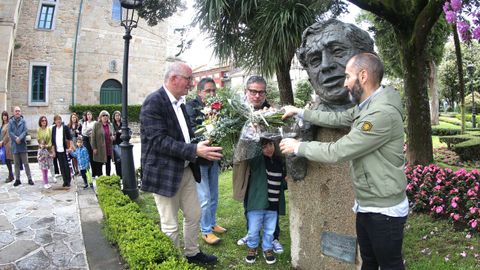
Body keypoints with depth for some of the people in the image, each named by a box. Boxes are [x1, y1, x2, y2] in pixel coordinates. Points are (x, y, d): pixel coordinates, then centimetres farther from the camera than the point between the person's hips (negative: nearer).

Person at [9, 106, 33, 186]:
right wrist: (16, 138, -17)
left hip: (22, 145, -1)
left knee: (26, 163, 2)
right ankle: (17, 179, 17)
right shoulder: (11, 122, 4)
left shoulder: (23, 121, 2)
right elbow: (10, 132, -4)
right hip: (14, 145, 1)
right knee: (16, 164, 9)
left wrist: (19, 138, -20)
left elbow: (25, 131, -7)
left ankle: (30, 179, 7)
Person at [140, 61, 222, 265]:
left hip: (186, 170, 8)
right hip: (164, 173, -8)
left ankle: (192, 253, 38)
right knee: (170, 226, 6)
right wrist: (195, 151, -29)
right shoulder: (154, 102, -16)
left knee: (193, 216, 18)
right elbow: (159, 141, -24)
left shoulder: (180, 103, 10)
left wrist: (202, 143, 0)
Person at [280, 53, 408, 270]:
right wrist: (299, 112, 13)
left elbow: (337, 152, -26)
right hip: (365, 205, 9)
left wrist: (298, 146, -15)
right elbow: (336, 118, 15)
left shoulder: (383, 113, -27)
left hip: (384, 210, -9)